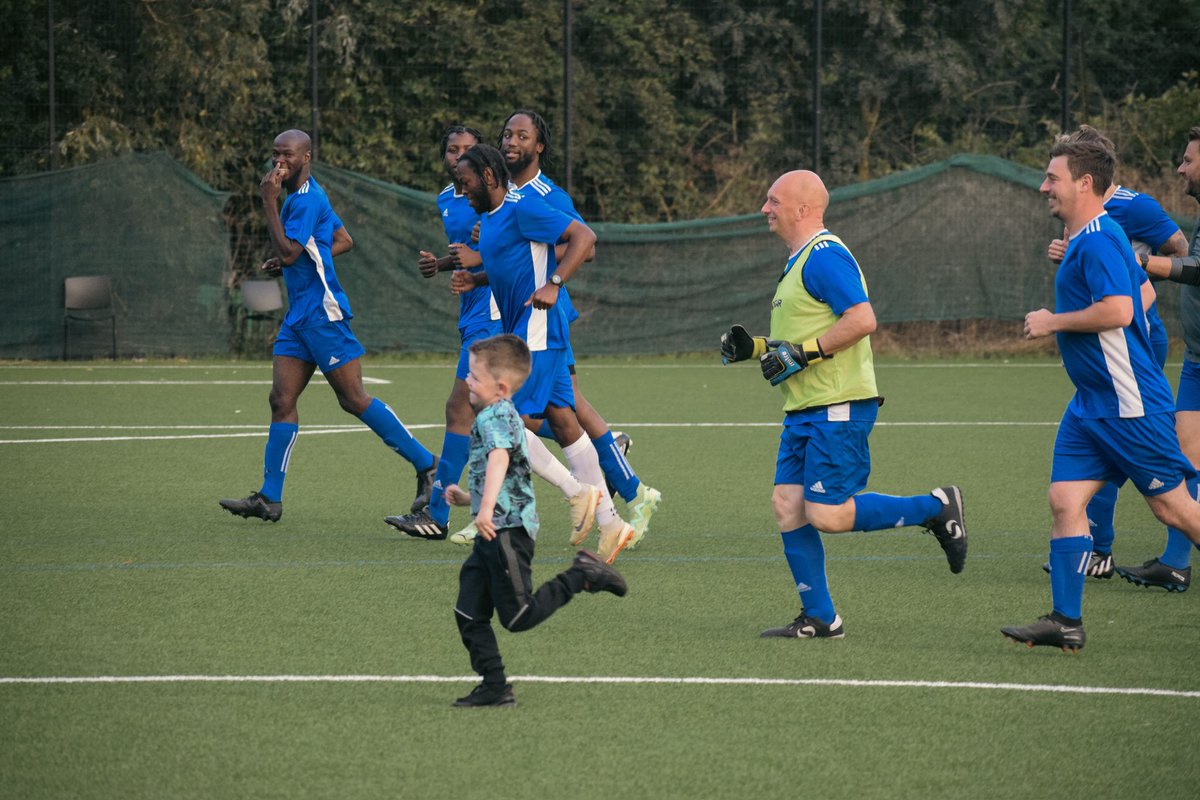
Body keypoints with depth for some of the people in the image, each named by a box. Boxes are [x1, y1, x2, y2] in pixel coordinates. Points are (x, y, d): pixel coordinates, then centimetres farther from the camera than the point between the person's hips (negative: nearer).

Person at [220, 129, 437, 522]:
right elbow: (344, 241, 25)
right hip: (299, 316, 10)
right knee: (282, 400, 3)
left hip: (323, 314, -10)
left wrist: (269, 202, -18)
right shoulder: (304, 195, 16)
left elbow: (288, 252, -22)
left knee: (354, 399, -7)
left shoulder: (307, 199, -15)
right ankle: (269, 499, 1)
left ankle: (426, 464, 3)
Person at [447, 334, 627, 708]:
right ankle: (494, 687, 10)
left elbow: (499, 459, -34)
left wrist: (487, 508, -47)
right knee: (469, 615, 7)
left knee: (519, 616, -8)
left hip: (507, 532, -10)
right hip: (494, 536, 10)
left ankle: (581, 576, 1)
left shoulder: (494, 417, -14)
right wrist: (469, 499, 27)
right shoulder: (504, 417, 20)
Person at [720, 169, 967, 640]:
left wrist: (800, 353, -21)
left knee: (827, 514, -12)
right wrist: (756, 348, 14)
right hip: (804, 410, 10)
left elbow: (861, 318, -24)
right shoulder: (799, 261, 20)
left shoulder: (824, 257, -14)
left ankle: (935, 509, 3)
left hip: (837, 409, -10)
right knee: (788, 507, 3)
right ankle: (819, 619, 7)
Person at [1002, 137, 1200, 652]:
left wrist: (1053, 321, -16)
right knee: (1064, 501, 1)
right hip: (1091, 406, 10)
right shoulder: (1082, 240, 14)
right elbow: (1142, 292, 27)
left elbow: (1118, 310, -29)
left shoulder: (1099, 238, -17)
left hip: (1130, 406, -10)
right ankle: (1066, 621, -1)